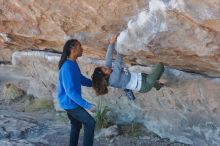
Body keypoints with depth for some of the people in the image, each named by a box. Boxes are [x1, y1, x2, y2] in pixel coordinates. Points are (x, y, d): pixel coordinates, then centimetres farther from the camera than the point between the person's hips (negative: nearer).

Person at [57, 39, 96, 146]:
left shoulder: (73, 64, 3)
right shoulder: (67, 67, -28)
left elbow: (81, 79, 19)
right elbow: (70, 91, -31)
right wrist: (87, 105, -32)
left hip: (71, 102, 10)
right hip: (69, 102, -10)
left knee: (76, 125, 19)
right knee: (90, 123, -6)